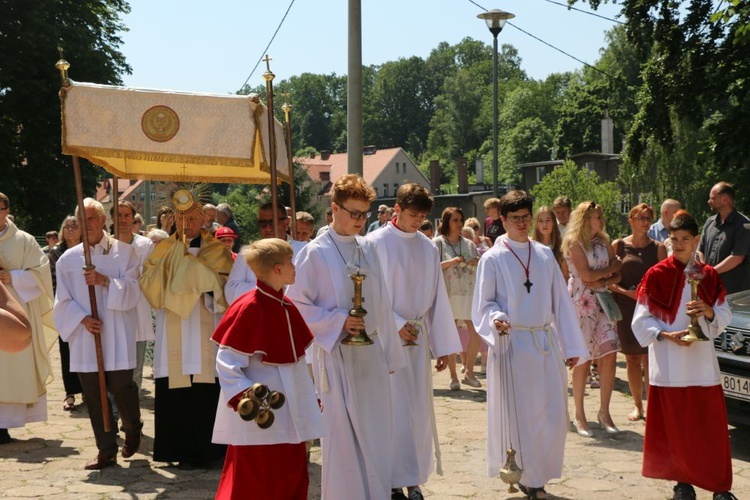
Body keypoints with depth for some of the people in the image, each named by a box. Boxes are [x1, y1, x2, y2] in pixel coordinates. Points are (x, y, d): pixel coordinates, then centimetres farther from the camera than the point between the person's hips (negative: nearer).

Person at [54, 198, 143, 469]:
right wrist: (82, 319, -10)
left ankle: (133, 430, 27)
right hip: (85, 338, 3)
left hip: (117, 337, -2)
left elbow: (133, 291, -5)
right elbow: (63, 301, 6)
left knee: (121, 387, -4)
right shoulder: (68, 259, 7)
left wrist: (105, 280, -19)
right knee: (94, 394, 4)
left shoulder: (124, 252, 1)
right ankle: (106, 450, 14)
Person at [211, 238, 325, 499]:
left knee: (293, 475, 14)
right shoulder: (249, 308, -18)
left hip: (288, 414, 8)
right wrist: (240, 396, -28)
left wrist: (310, 394, 17)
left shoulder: (287, 307, 8)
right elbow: (227, 361, -19)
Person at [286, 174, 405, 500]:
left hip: (372, 353, 5)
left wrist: (390, 352, 12)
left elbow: (381, 305, 12)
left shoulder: (367, 249, 8)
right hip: (337, 354, -5)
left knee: (377, 435, 9)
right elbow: (296, 305, -7)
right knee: (342, 435, 2)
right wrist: (337, 322, -16)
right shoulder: (315, 253, -7)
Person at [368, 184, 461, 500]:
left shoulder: (428, 248, 8)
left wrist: (443, 344, 8)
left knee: (419, 412, 6)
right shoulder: (376, 244, -7)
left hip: (418, 339, 5)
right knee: (395, 412, -4)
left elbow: (437, 298, 9)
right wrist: (397, 325, -13)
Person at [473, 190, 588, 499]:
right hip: (511, 345, -4)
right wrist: (497, 319, -23)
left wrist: (571, 346, 7)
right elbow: (483, 304, -1)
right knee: (518, 416, 0)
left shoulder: (544, 255, 9)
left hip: (545, 343, 4)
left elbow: (560, 301, 10)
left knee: (553, 416, 3)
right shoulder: (493, 259, -2)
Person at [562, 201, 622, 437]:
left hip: (603, 301, 5)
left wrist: (603, 281, -11)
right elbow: (586, 275, -14)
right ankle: (579, 416, 10)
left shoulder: (604, 241, 13)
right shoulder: (574, 243, -5)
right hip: (581, 303, -5)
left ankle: (604, 412, 7)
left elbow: (617, 275, 9)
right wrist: (611, 268, -1)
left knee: (609, 355, -5)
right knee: (582, 360, -2)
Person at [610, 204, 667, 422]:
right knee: (632, 359, 7)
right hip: (625, 308, 1)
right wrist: (627, 292, -12)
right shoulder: (618, 246, 5)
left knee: (648, 359, -5)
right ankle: (637, 405, 19)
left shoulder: (658, 248, 6)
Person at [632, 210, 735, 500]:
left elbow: (725, 315, 7)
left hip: (702, 360, 2)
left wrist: (709, 312, -14)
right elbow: (641, 320, -3)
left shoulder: (709, 276, 5)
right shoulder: (656, 275, -3)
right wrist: (666, 335, -18)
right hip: (668, 363, -2)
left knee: (712, 426, 1)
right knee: (675, 427, 5)